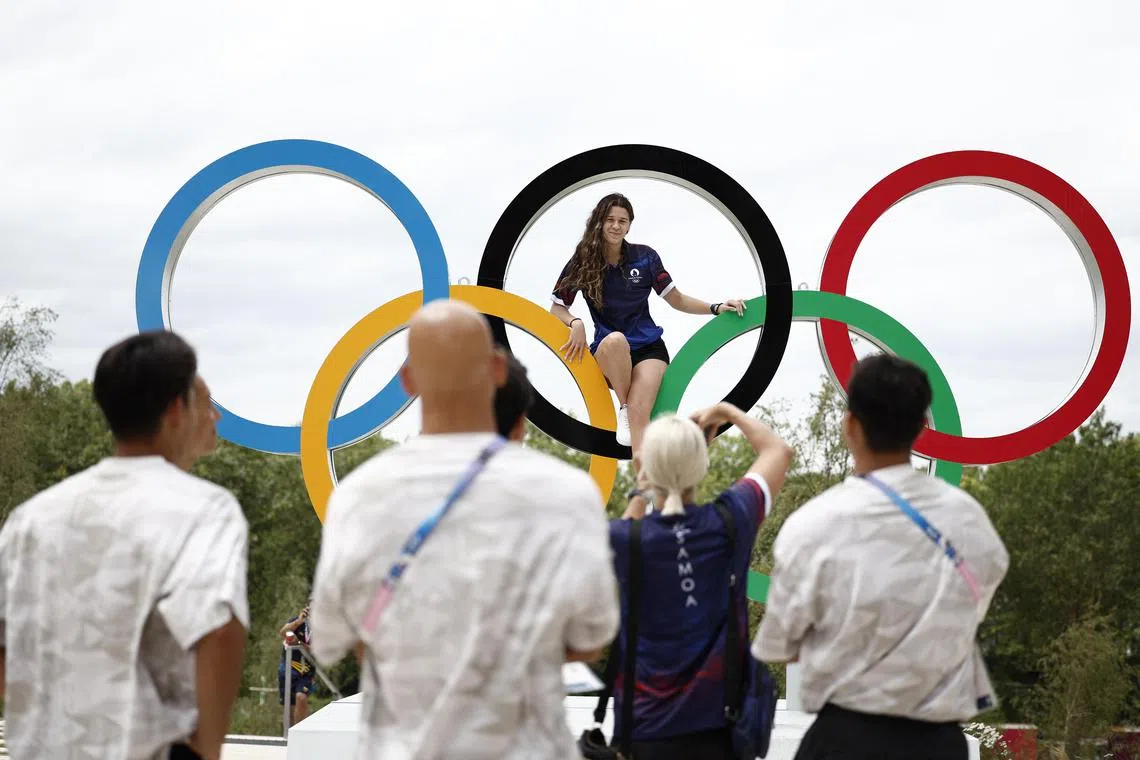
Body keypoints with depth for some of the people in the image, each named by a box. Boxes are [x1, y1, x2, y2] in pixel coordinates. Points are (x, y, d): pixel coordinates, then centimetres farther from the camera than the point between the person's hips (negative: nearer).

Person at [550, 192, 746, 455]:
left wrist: (716, 308, -3)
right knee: (616, 339, -37)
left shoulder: (644, 257, 4)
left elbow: (677, 300, 10)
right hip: (607, 353, 0)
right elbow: (557, 308, 6)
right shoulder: (582, 263, 1)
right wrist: (576, 323, -16)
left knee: (639, 410, -25)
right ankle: (622, 408, -17)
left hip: (648, 348, 1)